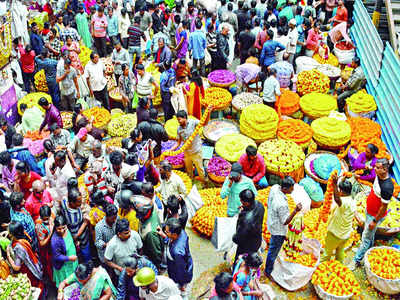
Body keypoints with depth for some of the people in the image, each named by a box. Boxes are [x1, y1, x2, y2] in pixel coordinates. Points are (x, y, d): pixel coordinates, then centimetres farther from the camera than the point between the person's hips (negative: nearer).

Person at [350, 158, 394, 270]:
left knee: (366, 238, 6)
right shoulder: (378, 176, -10)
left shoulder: (387, 187, -36)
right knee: (370, 233, 28)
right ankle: (368, 250, 51)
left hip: (376, 215, -8)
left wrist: (375, 221, -17)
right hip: (369, 211, 8)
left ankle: (356, 261, 20)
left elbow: (384, 207, -26)